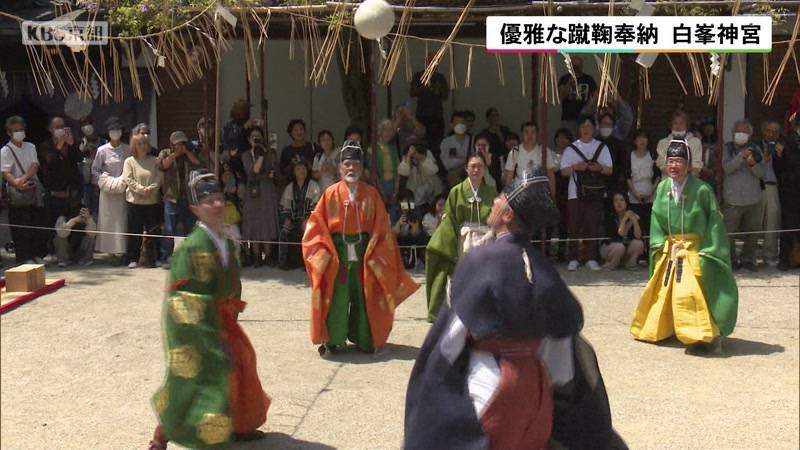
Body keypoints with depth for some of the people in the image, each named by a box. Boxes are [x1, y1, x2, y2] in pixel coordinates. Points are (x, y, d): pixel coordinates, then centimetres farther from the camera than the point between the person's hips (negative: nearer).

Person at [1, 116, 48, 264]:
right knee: (20, 227, -1)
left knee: (38, 224, 6)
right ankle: (24, 257, 6)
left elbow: (35, 166, -3)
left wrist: (24, 178, -20)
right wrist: (17, 184, -33)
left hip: (34, 190, 4)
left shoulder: (30, 147, 10)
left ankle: (37, 254, 17)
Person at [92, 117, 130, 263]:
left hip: (124, 190, 0)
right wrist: (105, 182, -8)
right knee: (108, 220, -1)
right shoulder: (102, 150, 2)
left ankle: (121, 251, 3)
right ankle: (112, 250, 4)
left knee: (122, 220, -1)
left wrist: (127, 181, -9)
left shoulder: (128, 149, 3)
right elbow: (95, 170, 6)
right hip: (108, 191, 0)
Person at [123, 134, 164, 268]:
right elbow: (128, 180, -6)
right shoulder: (129, 161, 3)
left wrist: (151, 189, -16)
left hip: (153, 201, 1)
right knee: (134, 232, 3)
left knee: (154, 231, 6)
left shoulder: (155, 161, 7)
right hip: (135, 201, -1)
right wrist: (142, 189, -15)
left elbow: (160, 177, -1)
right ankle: (133, 259, 11)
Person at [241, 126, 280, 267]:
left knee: (268, 223, -3)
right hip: (253, 192, 0)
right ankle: (256, 256, 2)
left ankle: (267, 255, 2)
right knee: (254, 225, -2)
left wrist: (260, 175, -8)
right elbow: (253, 172, -8)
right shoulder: (246, 155, 8)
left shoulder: (271, 153, 10)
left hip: (268, 192, 0)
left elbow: (275, 172, 3)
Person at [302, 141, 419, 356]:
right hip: (337, 252, -1)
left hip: (363, 253, 1)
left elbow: (381, 226, 2)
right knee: (336, 296, -1)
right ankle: (332, 340, 8)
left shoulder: (371, 194, 3)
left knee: (364, 296, 6)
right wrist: (325, 250, -9)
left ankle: (364, 339, 19)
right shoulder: (331, 194, 1)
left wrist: (373, 253, -6)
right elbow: (317, 223, 1)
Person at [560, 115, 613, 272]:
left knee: (593, 225, -2)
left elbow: (610, 170, 9)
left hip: (595, 192, 1)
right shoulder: (571, 148, 10)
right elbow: (564, 171, 6)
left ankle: (591, 258, 5)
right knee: (575, 226, -5)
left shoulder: (602, 147, 13)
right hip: (576, 192, -1)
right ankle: (573, 259, 0)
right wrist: (575, 167, -13)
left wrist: (599, 168, -11)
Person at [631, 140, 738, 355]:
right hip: (669, 249, 6)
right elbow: (657, 219, 8)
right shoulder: (662, 188, 0)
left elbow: (714, 222, -9)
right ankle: (658, 329, 35)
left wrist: (706, 252, -12)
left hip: (694, 250, -6)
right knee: (660, 290, 14)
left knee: (689, 293, -19)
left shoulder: (702, 190, -15)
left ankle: (705, 336, -9)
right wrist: (661, 245, -2)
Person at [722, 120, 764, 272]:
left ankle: (748, 259, 23)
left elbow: (761, 173, 3)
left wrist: (753, 164, -17)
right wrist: (742, 156, -25)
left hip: (753, 199, 3)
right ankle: (731, 260, 14)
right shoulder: (727, 148, 4)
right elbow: (727, 168, -12)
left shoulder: (755, 149, 11)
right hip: (732, 200, -3)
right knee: (729, 232, -1)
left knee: (753, 231, 8)